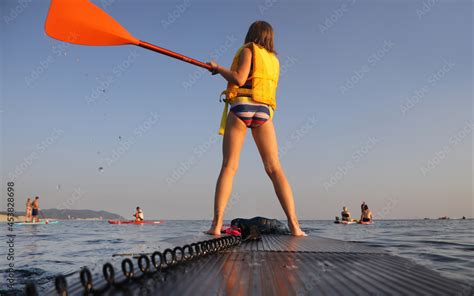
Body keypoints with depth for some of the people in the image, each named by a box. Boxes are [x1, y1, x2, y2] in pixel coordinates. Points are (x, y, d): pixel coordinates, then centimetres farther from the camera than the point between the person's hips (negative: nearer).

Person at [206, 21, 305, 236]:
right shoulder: (274, 60, 23)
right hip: (264, 113, 4)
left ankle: (216, 224, -13)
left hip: (240, 107, -4)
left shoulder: (248, 50, 6)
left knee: (228, 167, -5)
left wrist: (218, 68, 7)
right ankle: (294, 224, -12)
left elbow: (239, 79, -8)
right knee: (274, 169, -1)